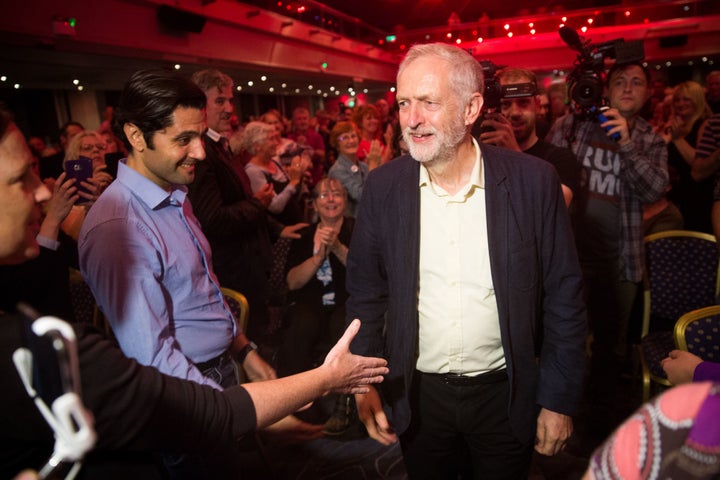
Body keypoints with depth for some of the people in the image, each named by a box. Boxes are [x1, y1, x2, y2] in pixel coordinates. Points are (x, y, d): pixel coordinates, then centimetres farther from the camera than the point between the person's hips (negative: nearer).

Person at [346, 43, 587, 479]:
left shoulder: (533, 181, -14)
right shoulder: (383, 187, -9)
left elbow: (564, 295, -7)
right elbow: (366, 291, -1)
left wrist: (560, 399, -4)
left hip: (505, 394, -1)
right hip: (417, 395, 2)